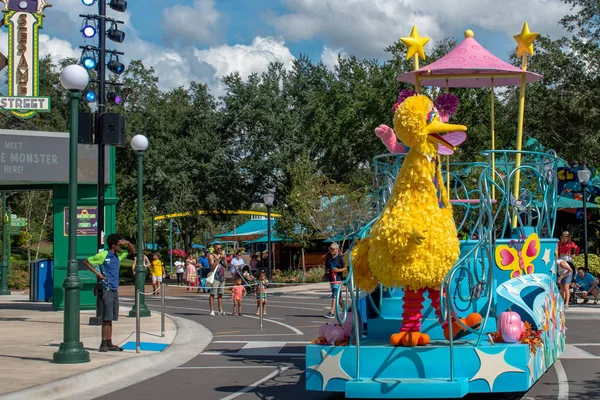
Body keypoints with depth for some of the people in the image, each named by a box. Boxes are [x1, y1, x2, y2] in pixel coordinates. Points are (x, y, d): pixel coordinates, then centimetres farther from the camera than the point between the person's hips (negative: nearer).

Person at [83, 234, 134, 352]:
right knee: (107, 318, -9)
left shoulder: (118, 255, 13)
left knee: (111, 318, 8)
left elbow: (132, 251, 26)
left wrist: (127, 243, 6)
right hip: (107, 289, -7)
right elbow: (86, 262, 0)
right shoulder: (103, 255, -7)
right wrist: (97, 273, -8)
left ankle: (109, 343, 12)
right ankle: (104, 344, -8)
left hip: (114, 290, 7)